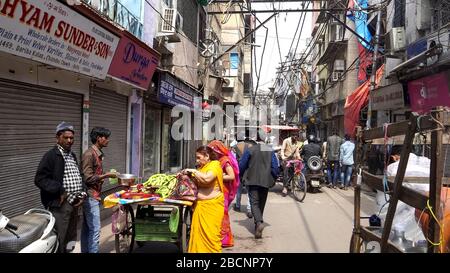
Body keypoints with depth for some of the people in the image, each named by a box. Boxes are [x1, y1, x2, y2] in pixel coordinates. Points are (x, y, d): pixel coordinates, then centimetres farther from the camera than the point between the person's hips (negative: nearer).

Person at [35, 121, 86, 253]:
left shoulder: (72, 155, 14)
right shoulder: (51, 156, -10)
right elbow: (40, 179, -17)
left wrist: (82, 193, 7)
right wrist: (59, 190, -21)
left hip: (74, 203, 8)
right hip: (60, 205, -8)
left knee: (71, 241, 17)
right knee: (59, 241, -2)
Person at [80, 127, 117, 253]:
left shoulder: (98, 154, 12)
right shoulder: (89, 154, -16)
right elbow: (87, 178, -19)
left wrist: (106, 176, 8)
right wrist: (106, 175, -15)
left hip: (94, 196, 9)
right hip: (90, 196, -9)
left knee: (87, 228, 15)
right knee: (95, 229, -5)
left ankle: (85, 251, 24)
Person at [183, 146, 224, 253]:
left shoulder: (214, 165, -7)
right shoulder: (202, 167, 17)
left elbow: (206, 179, -24)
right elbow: (197, 183, 21)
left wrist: (193, 171, -12)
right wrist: (189, 176, 5)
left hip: (211, 206, -7)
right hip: (200, 205, 7)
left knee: (210, 234, -5)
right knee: (198, 232, 7)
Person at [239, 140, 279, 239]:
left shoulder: (249, 150, -4)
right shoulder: (270, 150, 4)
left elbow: (242, 165, -1)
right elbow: (275, 167, 3)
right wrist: (274, 179, 16)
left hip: (253, 181, -3)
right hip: (266, 181, 3)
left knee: (254, 203, -3)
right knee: (261, 203, 15)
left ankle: (259, 222, -24)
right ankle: (258, 223, 24)